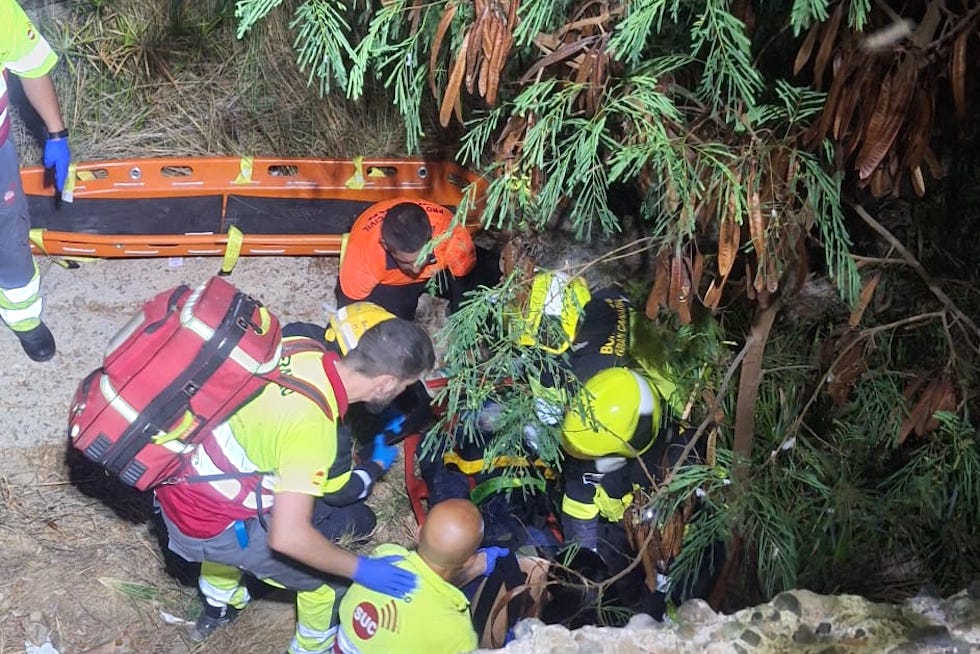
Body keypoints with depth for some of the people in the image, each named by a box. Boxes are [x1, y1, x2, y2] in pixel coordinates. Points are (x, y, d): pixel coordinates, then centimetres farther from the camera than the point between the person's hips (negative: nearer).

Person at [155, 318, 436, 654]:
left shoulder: (308, 357, -10)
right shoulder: (314, 425, -31)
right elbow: (288, 536, -33)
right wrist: (361, 568, -20)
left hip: (179, 484, 8)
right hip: (208, 525, -8)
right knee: (328, 578, 7)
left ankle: (218, 606, 58)